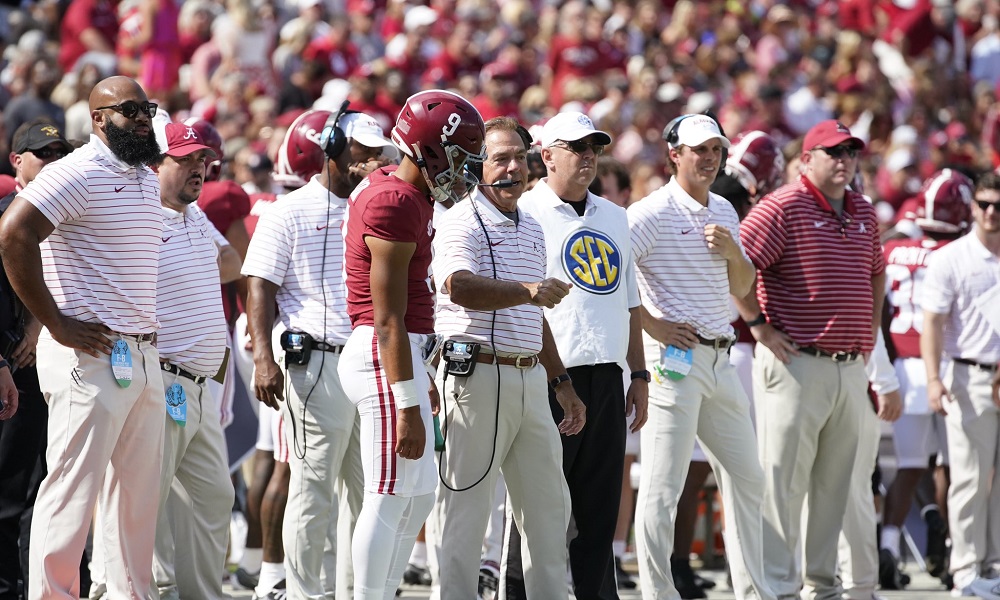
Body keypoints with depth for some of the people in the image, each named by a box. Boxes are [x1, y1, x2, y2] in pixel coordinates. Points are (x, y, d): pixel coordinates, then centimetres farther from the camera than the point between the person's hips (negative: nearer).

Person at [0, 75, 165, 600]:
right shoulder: (79, 174, -10)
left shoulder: (148, 180, 17)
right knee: (73, 492, -8)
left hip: (142, 356, 8)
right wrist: (56, 324, -18)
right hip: (91, 356, -8)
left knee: (138, 494, 10)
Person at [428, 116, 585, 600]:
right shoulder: (463, 222, -9)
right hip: (477, 376, -8)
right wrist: (528, 291, -43)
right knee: (466, 505, -6)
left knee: (549, 505, 11)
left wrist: (561, 383, 26)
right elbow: (460, 287, -29)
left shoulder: (531, 229, 19)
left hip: (529, 377, 8)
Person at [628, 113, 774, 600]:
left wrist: (733, 252, 1)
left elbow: (741, 288, 23)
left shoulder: (724, 211, 16)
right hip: (675, 357, -8)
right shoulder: (653, 213, -9)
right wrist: (651, 325, -16)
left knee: (746, 478, 12)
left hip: (719, 359, 8)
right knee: (662, 487, -7)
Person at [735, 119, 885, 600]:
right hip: (796, 362, -7)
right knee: (784, 479, -6)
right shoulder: (783, 207, -9)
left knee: (835, 483, 11)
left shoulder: (864, 214, 14)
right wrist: (759, 325, -12)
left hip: (851, 366, 7)